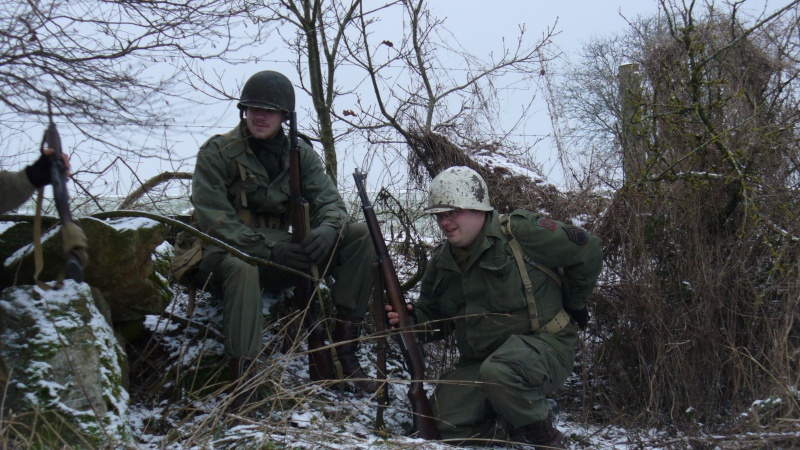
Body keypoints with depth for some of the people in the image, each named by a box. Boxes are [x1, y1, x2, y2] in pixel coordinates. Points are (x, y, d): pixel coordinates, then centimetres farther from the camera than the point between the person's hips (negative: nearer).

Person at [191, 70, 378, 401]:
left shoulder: (300, 154, 7)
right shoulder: (217, 152, -6)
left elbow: (329, 201, -2)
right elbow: (212, 220, -15)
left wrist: (328, 230, -27)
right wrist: (269, 247, -25)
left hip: (281, 255, 4)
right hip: (227, 254, -4)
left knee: (360, 236, -14)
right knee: (241, 267, -42)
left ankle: (345, 347, -16)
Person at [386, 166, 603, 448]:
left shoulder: (521, 231, -11)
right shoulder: (441, 263, 10)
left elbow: (588, 252, -6)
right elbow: (434, 319, 17)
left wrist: (573, 304, 4)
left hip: (543, 344, -6)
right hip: (479, 359, 6)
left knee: (497, 372, -38)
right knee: (448, 425, -14)